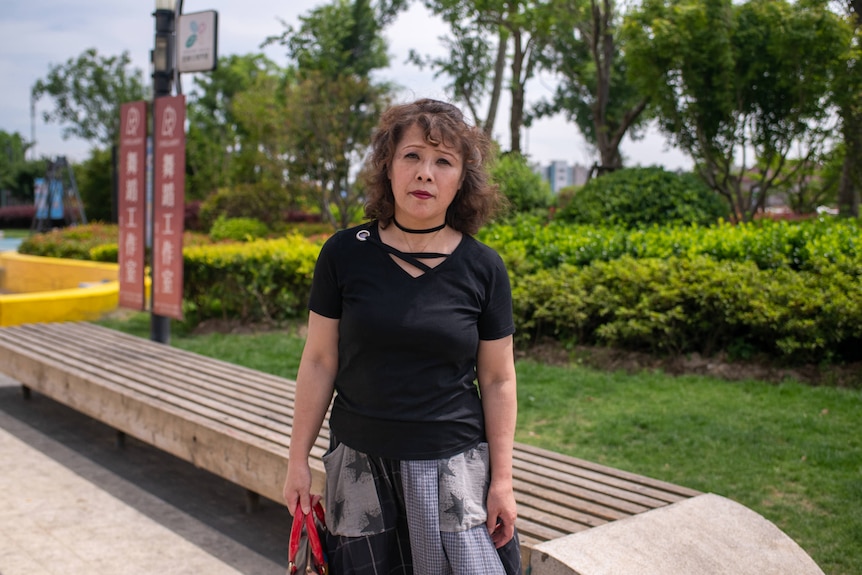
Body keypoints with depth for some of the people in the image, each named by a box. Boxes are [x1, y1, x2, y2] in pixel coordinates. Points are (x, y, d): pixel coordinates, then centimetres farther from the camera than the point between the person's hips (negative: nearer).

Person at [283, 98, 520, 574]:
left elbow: (498, 382, 1)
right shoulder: (345, 254, -4)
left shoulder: (483, 268, -4)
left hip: (453, 465, 0)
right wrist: (298, 459, 3)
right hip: (360, 464, 1)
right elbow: (319, 361, 1)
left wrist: (502, 480, -1)